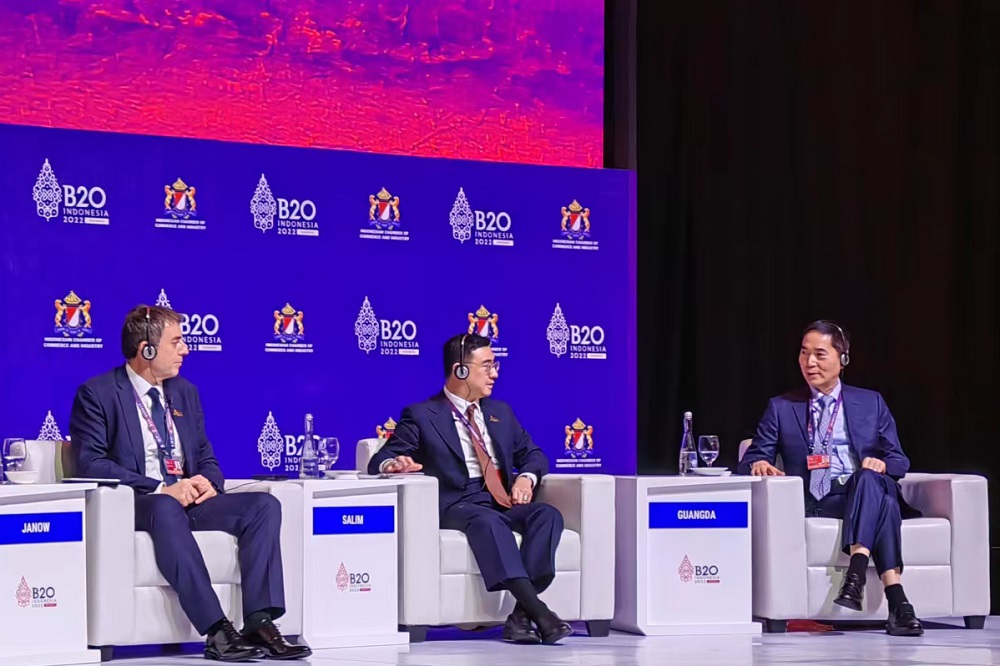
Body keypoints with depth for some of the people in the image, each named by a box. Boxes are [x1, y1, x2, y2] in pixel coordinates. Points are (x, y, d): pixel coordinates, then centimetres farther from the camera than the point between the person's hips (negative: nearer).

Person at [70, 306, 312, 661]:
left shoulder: (185, 392, 20)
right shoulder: (97, 395, -1)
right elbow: (91, 463, -12)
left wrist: (209, 481, -5)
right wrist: (160, 490, -21)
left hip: (190, 499, 6)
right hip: (133, 505, -6)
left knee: (264, 505, -18)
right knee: (166, 509, -41)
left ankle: (259, 622, -32)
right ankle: (216, 631, -47)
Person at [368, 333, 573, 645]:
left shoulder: (500, 412, 24)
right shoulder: (421, 416, 7)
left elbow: (532, 454, 26)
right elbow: (380, 461, 2)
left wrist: (526, 477, 1)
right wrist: (394, 464, -24)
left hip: (504, 502, 5)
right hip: (455, 505, -5)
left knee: (547, 514, -28)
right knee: (488, 520, -39)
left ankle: (522, 615, -38)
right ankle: (538, 611, -50)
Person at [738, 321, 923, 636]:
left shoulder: (871, 403, 21)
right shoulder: (781, 408, 19)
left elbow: (899, 461, 16)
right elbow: (753, 458, 13)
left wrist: (882, 464, -9)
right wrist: (759, 464, -14)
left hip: (866, 490, 1)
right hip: (817, 502, -1)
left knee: (868, 477, -37)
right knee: (882, 503, -35)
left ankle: (856, 575, -51)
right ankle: (897, 602, -48)